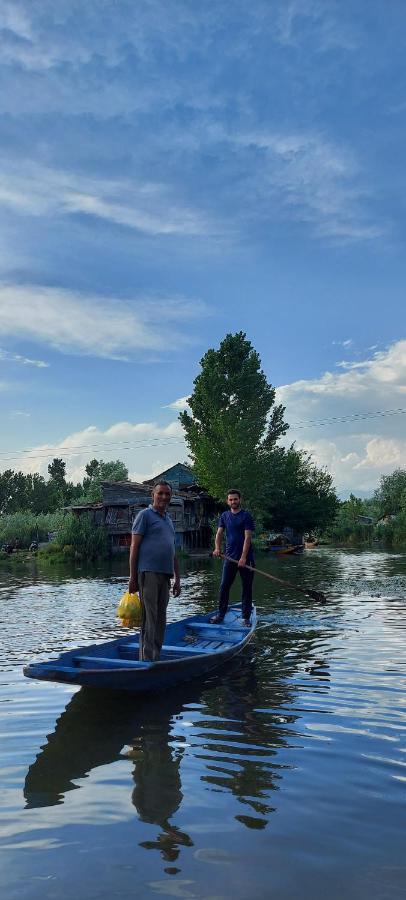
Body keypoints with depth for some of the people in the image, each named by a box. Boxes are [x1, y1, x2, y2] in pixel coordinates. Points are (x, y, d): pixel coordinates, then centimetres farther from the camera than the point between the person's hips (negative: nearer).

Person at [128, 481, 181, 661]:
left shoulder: (169, 520, 22)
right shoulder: (145, 515, -2)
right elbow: (134, 547, -7)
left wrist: (177, 579, 19)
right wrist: (133, 578, -12)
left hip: (165, 575, 8)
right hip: (148, 573, -8)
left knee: (160, 620, 11)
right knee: (149, 619, -8)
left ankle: (156, 658, 19)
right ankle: (147, 660, -5)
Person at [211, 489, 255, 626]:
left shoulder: (246, 516, -5)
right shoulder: (224, 516, 10)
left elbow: (247, 537, -12)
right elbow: (219, 533, 4)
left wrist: (243, 557, -19)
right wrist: (217, 548, -15)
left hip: (245, 558, -4)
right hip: (230, 557, 4)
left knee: (247, 587, 3)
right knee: (224, 586, 4)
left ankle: (246, 617, 10)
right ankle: (221, 614, 13)